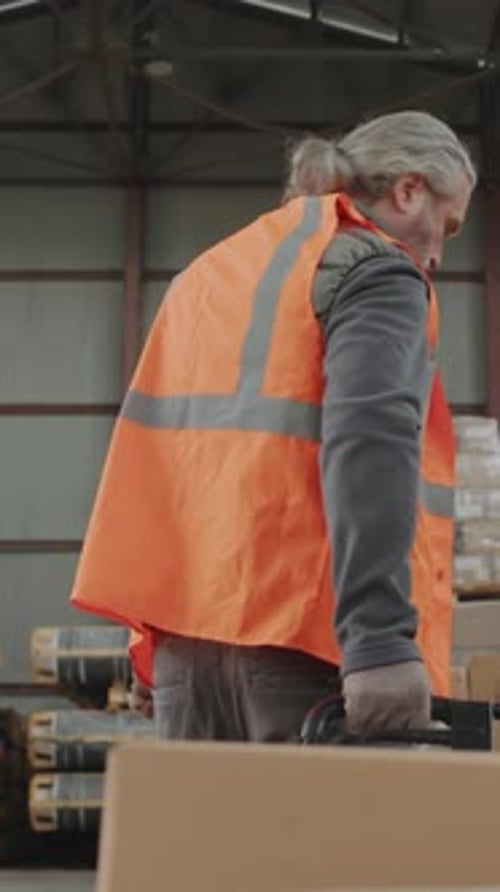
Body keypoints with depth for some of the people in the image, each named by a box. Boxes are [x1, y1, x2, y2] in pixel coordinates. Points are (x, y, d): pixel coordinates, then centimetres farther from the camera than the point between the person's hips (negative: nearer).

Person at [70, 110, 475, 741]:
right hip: (302, 637, -7)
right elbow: (369, 443, -18)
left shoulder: (209, 270, 24)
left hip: (189, 631, 8)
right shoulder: (374, 270, -1)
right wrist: (381, 638, -27)